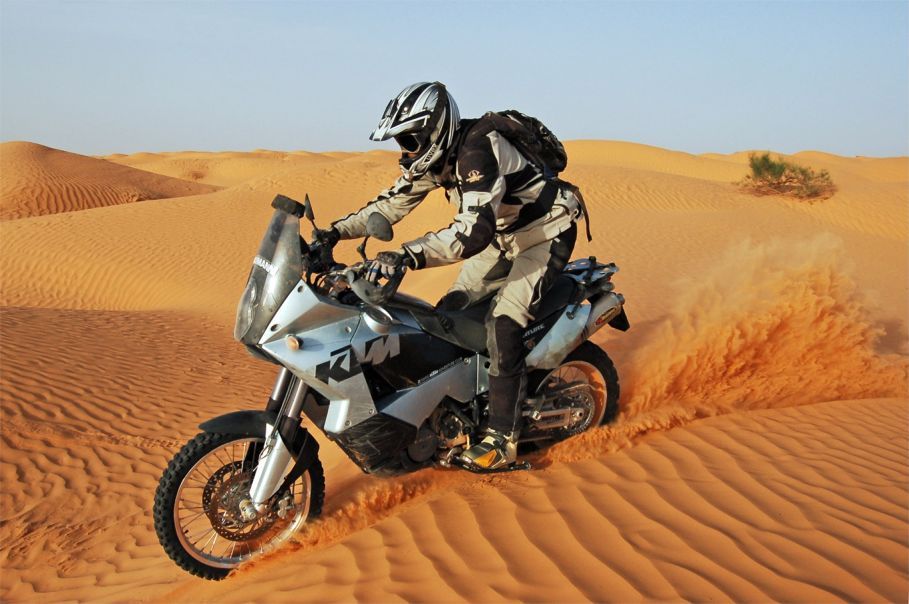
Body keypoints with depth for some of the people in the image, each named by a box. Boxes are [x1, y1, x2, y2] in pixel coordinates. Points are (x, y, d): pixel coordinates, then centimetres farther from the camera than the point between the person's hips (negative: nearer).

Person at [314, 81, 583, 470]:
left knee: (502, 326, -22)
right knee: (448, 312, 4)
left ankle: (503, 437, -13)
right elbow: (393, 202, 4)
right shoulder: (432, 154, -4)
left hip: (547, 232, -9)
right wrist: (337, 231, -8)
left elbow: (474, 230, -45)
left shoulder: (477, 150, -33)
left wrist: (408, 256, -54)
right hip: (503, 235, 9)